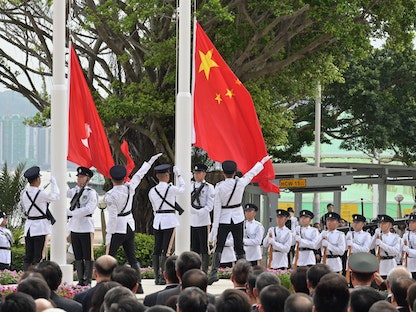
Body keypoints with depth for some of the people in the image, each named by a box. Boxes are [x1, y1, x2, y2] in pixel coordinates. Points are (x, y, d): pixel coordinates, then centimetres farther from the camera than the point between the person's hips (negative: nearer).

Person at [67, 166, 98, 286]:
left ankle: (88, 280, 3)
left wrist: (71, 212, -15)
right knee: (77, 256, 6)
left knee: (88, 255, -1)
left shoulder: (91, 193, -5)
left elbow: (88, 209, -16)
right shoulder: (74, 191, 14)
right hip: (74, 227, 6)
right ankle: (80, 279, 11)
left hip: (86, 227, -6)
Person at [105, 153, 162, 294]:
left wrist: (108, 237, -15)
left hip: (117, 229, -7)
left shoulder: (111, 196, -18)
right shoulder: (130, 187, -2)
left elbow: (112, 217, -19)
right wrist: (150, 161, 31)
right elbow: (139, 175, 15)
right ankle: (138, 286, 14)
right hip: (130, 227, 7)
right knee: (132, 258, 13)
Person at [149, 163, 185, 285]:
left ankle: (157, 277, 8)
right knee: (166, 249, -5)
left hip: (157, 220, 5)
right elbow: (182, 188, 11)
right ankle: (163, 277, -7)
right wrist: (178, 175, 22)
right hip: (169, 220, -5)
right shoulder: (171, 189, -10)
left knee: (157, 249, 7)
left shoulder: (152, 191, 6)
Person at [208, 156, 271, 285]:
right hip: (238, 218, 2)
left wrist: (215, 227, -7)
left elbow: (217, 207, -11)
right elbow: (252, 173, 10)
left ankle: (214, 273, -13)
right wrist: (262, 161, 27)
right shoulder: (240, 183, -8)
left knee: (219, 247, 0)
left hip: (224, 219, -2)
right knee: (239, 247, 10)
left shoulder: (219, 187, -12)